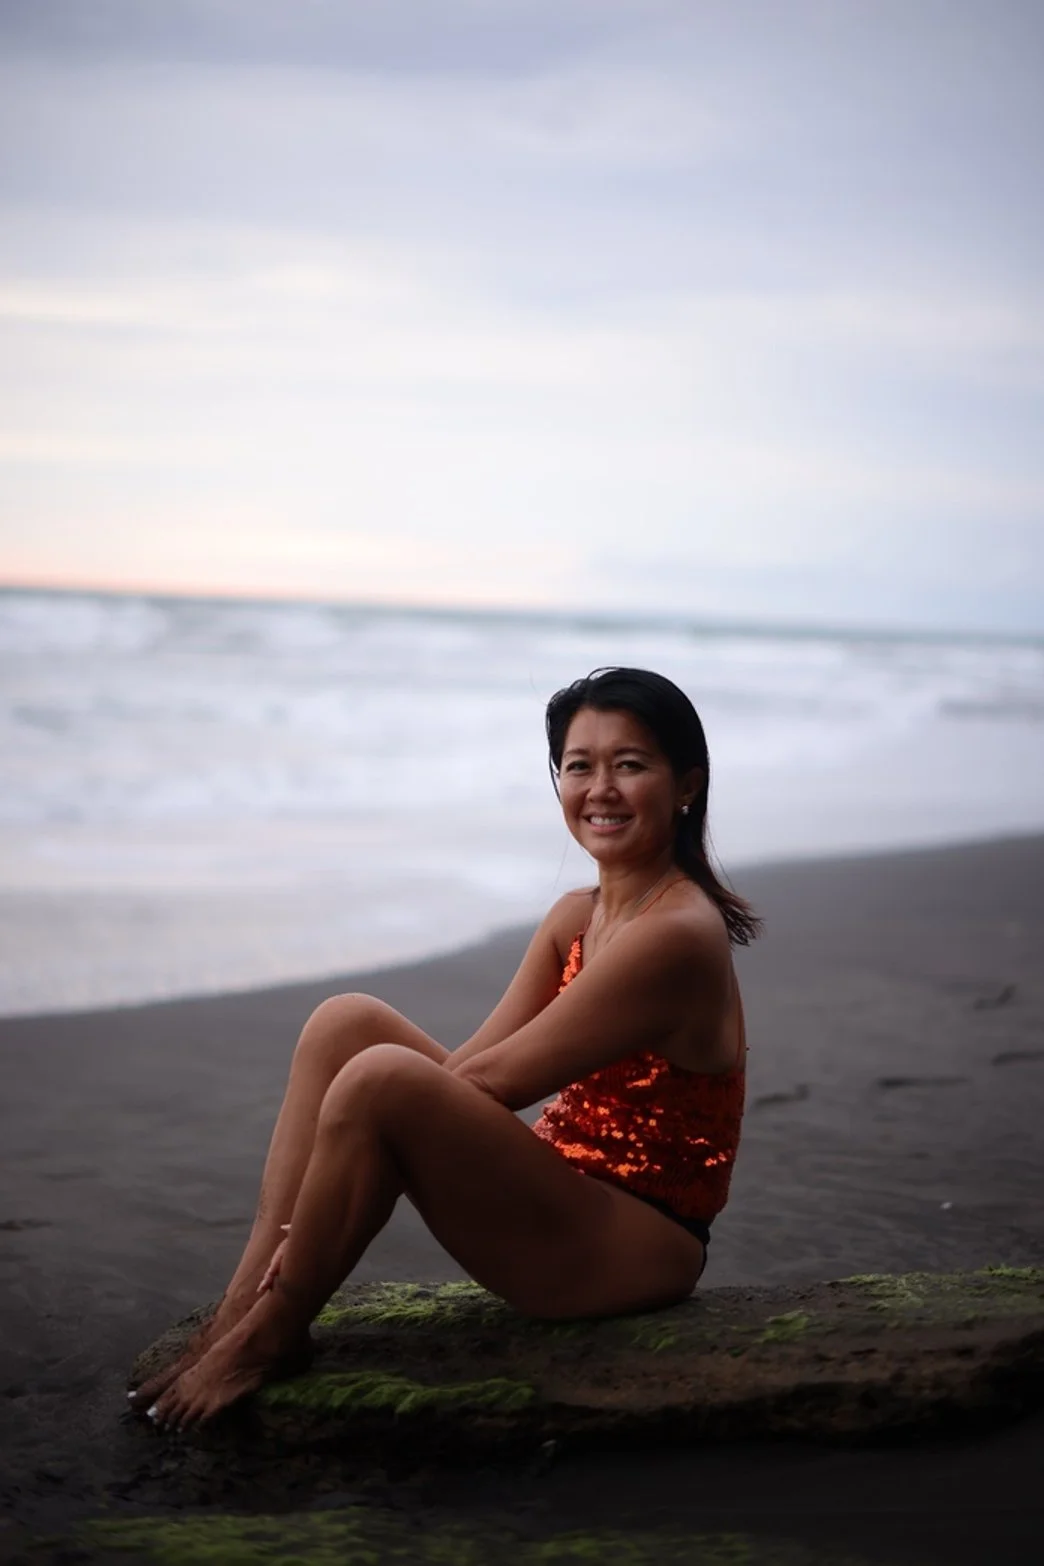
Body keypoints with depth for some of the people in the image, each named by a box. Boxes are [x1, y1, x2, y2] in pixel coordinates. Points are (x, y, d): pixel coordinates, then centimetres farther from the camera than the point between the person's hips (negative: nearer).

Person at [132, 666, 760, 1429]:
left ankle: (271, 1336, -8)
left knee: (380, 1078, -27)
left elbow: (491, 1079, -19)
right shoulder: (576, 917, 9)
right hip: (565, 1201, 9)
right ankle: (247, 1301, -5)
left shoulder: (678, 935, -19)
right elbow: (469, 1062, 3)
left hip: (640, 1248, -9)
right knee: (346, 1021, -2)